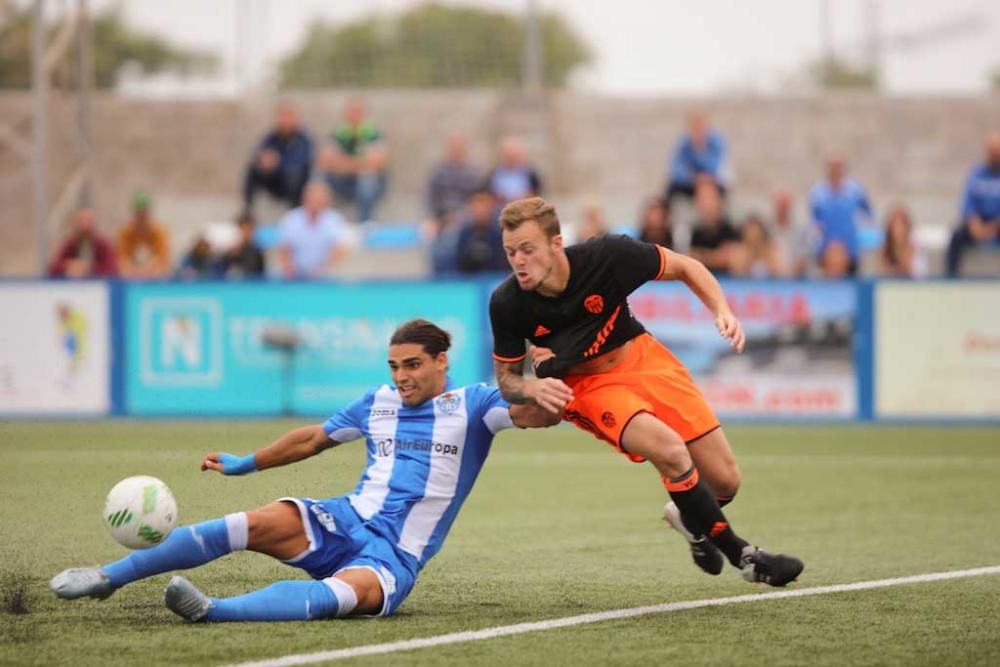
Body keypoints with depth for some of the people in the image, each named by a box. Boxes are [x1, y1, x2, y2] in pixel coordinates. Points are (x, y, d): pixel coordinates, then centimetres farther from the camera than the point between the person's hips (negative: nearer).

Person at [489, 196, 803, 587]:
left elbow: (685, 267, -7)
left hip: (640, 357, 2)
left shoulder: (607, 256, -24)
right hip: (585, 386, -2)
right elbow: (506, 378, -5)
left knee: (725, 482, -2)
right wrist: (534, 388, -28)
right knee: (671, 451, -30)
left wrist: (722, 312, -21)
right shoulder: (507, 304, -21)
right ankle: (742, 556, -12)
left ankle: (690, 519, 37)